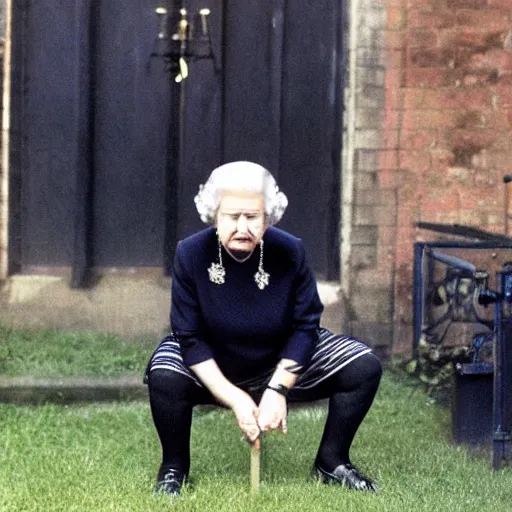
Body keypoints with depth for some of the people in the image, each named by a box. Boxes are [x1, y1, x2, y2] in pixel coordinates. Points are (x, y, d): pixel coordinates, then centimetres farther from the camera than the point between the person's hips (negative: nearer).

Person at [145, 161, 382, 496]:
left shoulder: (290, 251, -20)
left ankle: (332, 462, 6)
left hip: (282, 362, 2)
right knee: (164, 377, -34)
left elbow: (305, 326, -12)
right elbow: (190, 337, -19)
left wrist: (277, 389, -23)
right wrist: (235, 399, -27)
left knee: (365, 367, -14)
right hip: (210, 368, -2)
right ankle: (174, 468, -7)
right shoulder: (191, 254, -22)